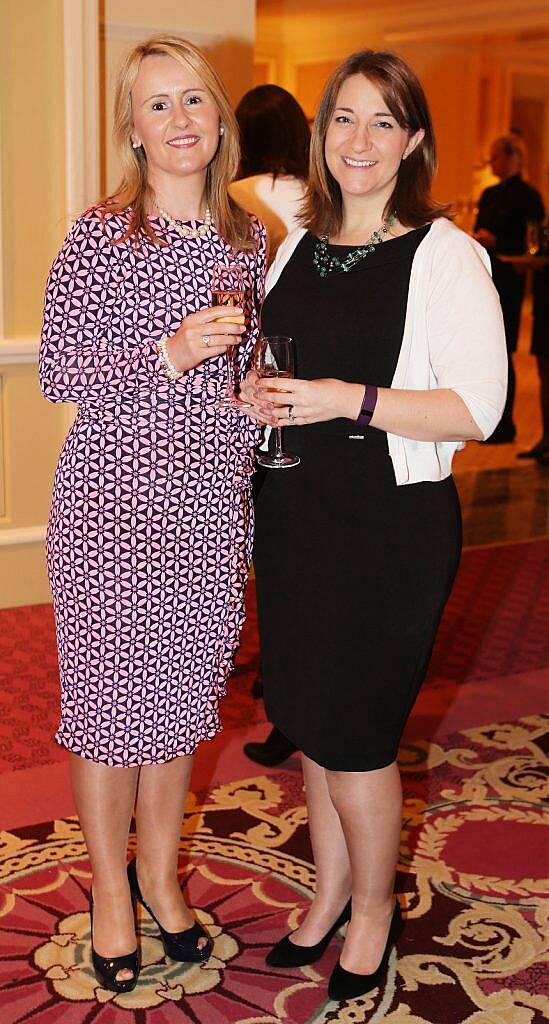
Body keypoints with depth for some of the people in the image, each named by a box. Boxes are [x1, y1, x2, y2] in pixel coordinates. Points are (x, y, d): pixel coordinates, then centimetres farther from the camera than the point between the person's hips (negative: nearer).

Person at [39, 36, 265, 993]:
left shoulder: (248, 238, 8)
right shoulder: (100, 236, -7)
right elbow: (57, 372, -9)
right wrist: (164, 354, -21)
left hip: (211, 501, 4)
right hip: (113, 496, -4)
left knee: (184, 690, 14)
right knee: (112, 695, 5)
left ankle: (161, 875, 33)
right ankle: (111, 891, 26)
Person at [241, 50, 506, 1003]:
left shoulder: (445, 255, -9)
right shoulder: (296, 247, 11)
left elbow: (477, 406, -15)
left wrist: (353, 400, -24)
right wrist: (255, 392, -1)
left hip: (393, 525, -6)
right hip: (293, 513, 6)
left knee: (354, 734, 2)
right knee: (307, 719, 15)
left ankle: (374, 911, 27)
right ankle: (329, 892, 35)